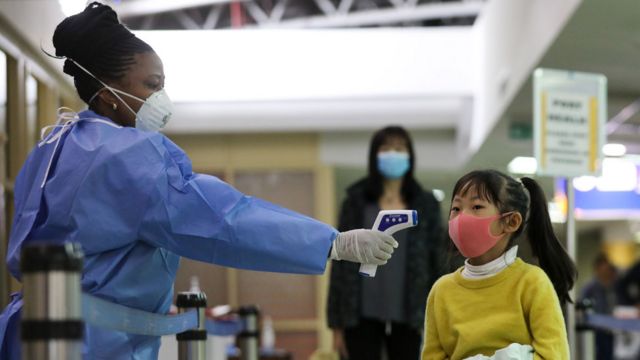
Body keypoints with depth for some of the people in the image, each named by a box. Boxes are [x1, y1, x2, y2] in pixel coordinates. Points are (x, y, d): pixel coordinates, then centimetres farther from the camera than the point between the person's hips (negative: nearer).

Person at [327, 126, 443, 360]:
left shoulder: (425, 204, 7)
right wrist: (337, 323, -2)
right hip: (363, 317, -1)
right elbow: (341, 261, 3)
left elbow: (437, 263, 6)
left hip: (407, 318, 1)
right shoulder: (356, 202, 4)